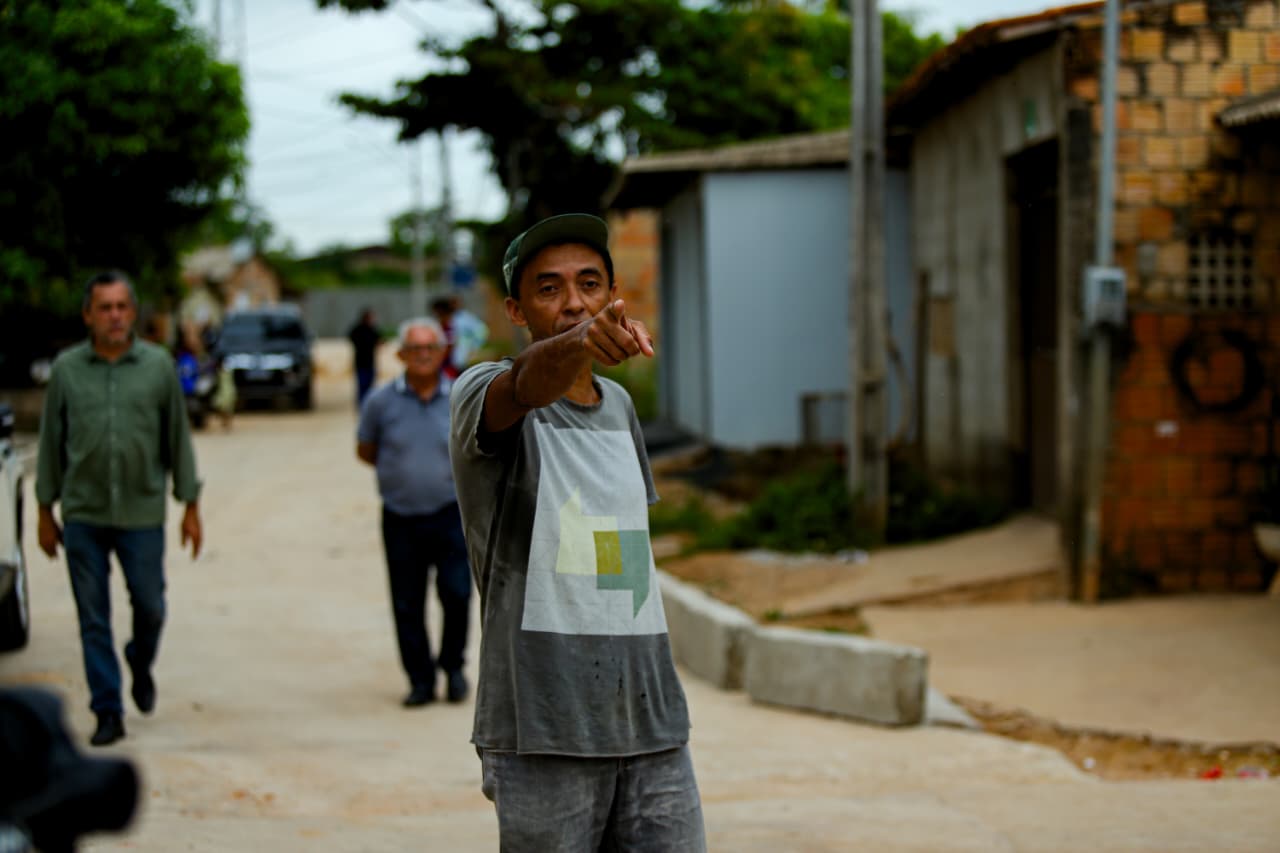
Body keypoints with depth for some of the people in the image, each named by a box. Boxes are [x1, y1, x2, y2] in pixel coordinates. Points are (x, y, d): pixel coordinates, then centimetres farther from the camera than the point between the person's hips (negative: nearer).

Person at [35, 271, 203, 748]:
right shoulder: (67, 369, 1)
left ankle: (141, 665, 37)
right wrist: (46, 511, 6)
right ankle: (108, 712, 11)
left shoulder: (158, 366, 0)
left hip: (142, 514, 0)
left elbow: (178, 438, 4)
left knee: (150, 608, 6)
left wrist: (191, 507, 3)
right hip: (83, 515, 0)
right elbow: (51, 441, 6)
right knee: (93, 619, 3)